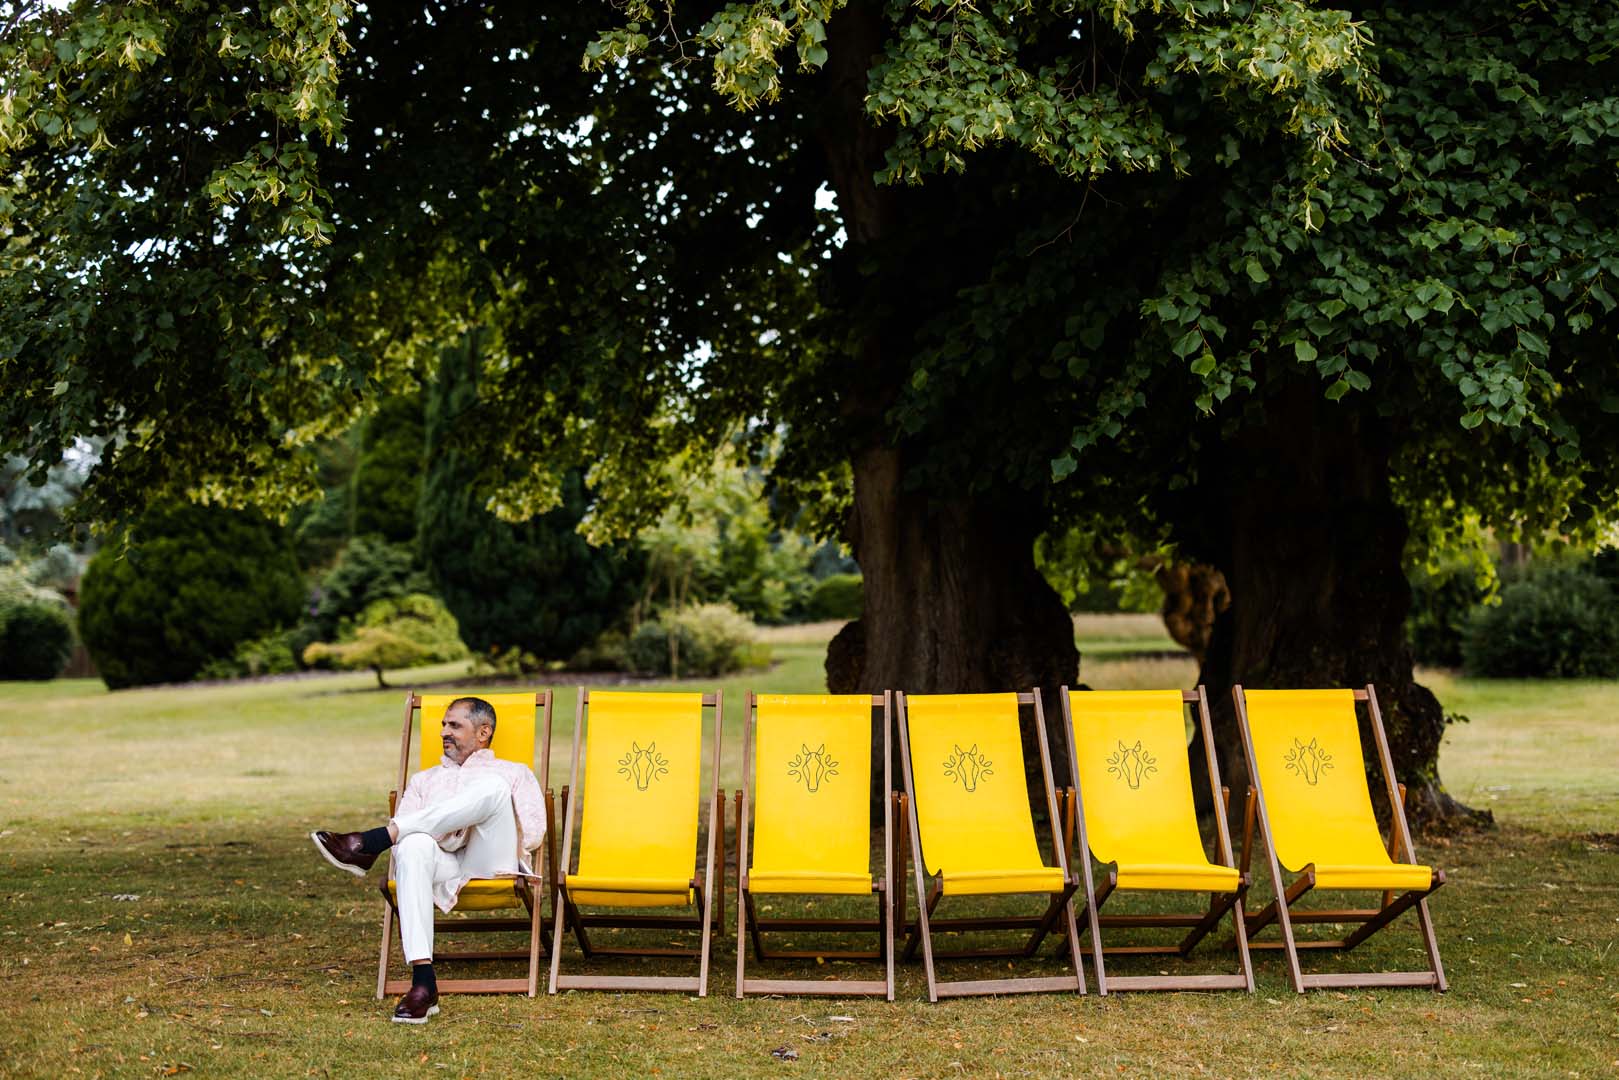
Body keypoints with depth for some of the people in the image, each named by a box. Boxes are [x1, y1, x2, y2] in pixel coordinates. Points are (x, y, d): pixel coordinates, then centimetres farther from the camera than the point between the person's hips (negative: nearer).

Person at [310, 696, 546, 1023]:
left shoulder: (515, 773, 25)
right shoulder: (424, 779, 34)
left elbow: (533, 833, 8)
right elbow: (403, 823, 16)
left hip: (493, 860, -2)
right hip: (445, 869, 2)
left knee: (492, 787, -30)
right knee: (413, 844, -37)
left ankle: (368, 842, -33)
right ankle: (423, 983, -43)